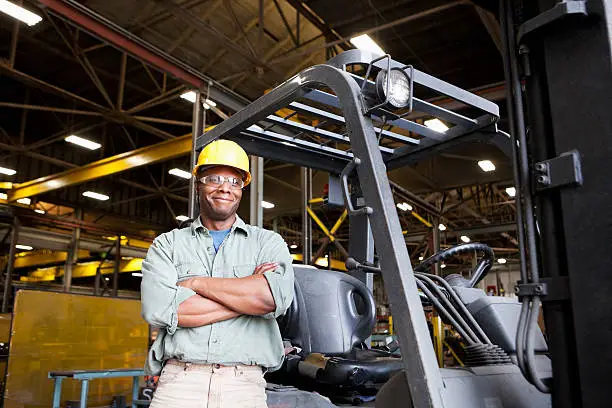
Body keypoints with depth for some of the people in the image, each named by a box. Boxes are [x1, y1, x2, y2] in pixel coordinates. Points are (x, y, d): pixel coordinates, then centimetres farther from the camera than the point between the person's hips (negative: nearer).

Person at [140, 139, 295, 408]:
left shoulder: (267, 242, 8)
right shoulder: (167, 244, 9)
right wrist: (247, 294, -8)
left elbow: (275, 296, -12)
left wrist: (197, 283, -7)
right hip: (179, 384, 0)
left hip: (245, 386, 0)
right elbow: (158, 309, -9)